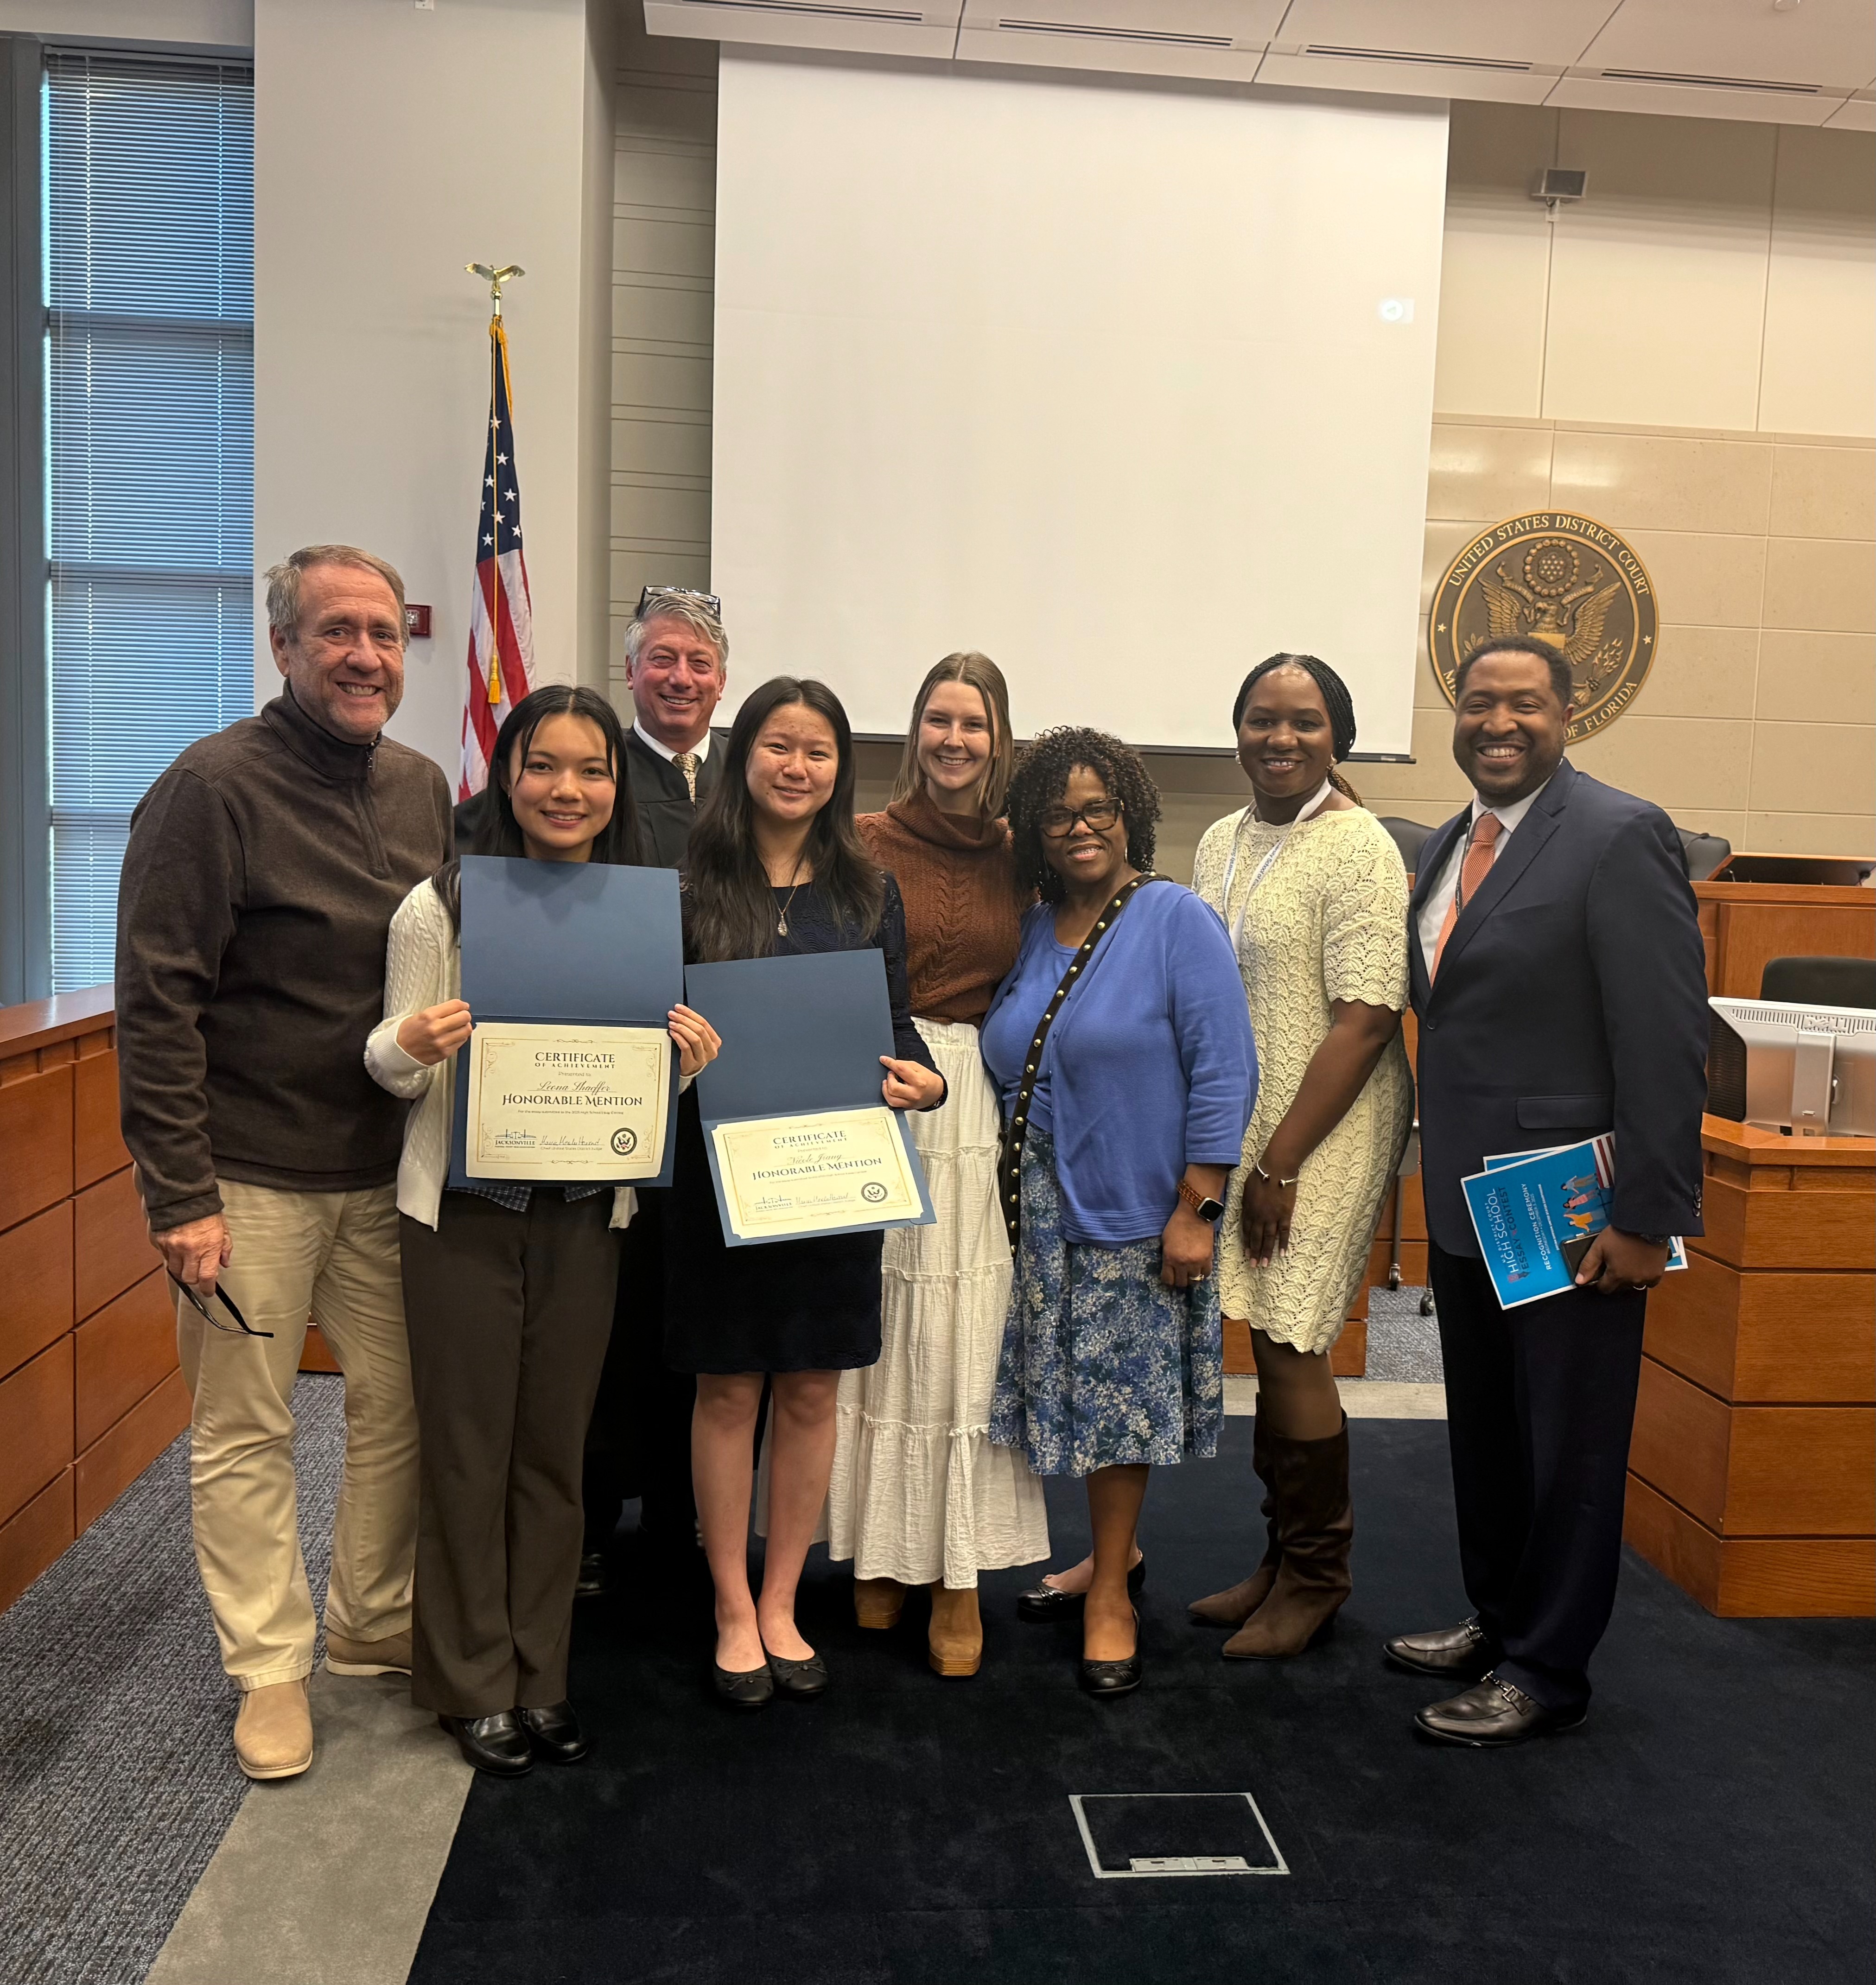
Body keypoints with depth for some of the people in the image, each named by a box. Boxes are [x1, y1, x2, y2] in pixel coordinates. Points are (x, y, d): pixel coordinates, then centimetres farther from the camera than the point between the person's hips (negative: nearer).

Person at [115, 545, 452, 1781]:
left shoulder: (423, 788, 7)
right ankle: (271, 1666, 24)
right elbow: (157, 1005, -13)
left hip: (391, 1171, 6)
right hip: (253, 1179, -5)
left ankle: (376, 1627, 32)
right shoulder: (213, 788, -11)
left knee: (403, 1408, 12)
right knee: (246, 1431, 6)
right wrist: (181, 1195, -16)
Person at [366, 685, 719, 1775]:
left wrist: (687, 1060, -10)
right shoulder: (442, 906, -7)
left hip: (587, 1214, 3)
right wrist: (409, 1045, -24)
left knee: (556, 1449, 14)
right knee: (469, 1448, 7)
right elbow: (399, 1071, -2)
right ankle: (474, 1685, 26)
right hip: (465, 1210, -3)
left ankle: (541, 1677, 30)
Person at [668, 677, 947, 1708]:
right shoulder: (693, 880, -1)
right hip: (720, 1165, -2)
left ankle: (781, 1603, 26)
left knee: (811, 1389, 9)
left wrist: (924, 1079, -11)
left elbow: (898, 1024, 9)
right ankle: (733, 1609, 23)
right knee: (728, 1388, 6)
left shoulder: (869, 892, 7)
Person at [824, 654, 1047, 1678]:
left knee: (967, 1334, 4)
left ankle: (959, 1574, 14)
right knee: (879, 1325, 4)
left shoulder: (1016, 854, 9)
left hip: (984, 1105, 2)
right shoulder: (868, 841, 0)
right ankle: (881, 1549, 22)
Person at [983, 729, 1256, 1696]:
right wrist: (1015, 1185, 6)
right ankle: (1113, 1554, 34)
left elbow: (1223, 1071, -14)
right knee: (1076, 1385, 13)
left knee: (1120, 1390, 6)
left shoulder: (1177, 920, -10)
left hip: (1134, 1208, -5)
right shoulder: (1031, 930, 7)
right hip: (1044, 1208, 5)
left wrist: (1197, 1208, -17)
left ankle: (1111, 1594, 23)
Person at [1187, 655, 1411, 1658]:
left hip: (1323, 1133, -6)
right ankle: (1284, 1559, 27)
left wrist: (1281, 1164, -18)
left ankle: (1315, 1576, 17)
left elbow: (1365, 1020, -16)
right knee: (1272, 1341, 12)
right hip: (1236, 1129, 6)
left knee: (1288, 1344, -3)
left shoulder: (1357, 848, -11)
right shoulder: (1221, 842, 11)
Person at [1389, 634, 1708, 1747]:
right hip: (1468, 1205, 8)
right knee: (1485, 1435, 20)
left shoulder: (1620, 838, -14)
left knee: (1567, 1446, 7)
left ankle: (1547, 1671, 23)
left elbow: (1667, 1041, -18)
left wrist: (1648, 1220, -19)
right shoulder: (1451, 846, 10)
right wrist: (1442, 1182, 11)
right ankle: (1499, 1622, 38)